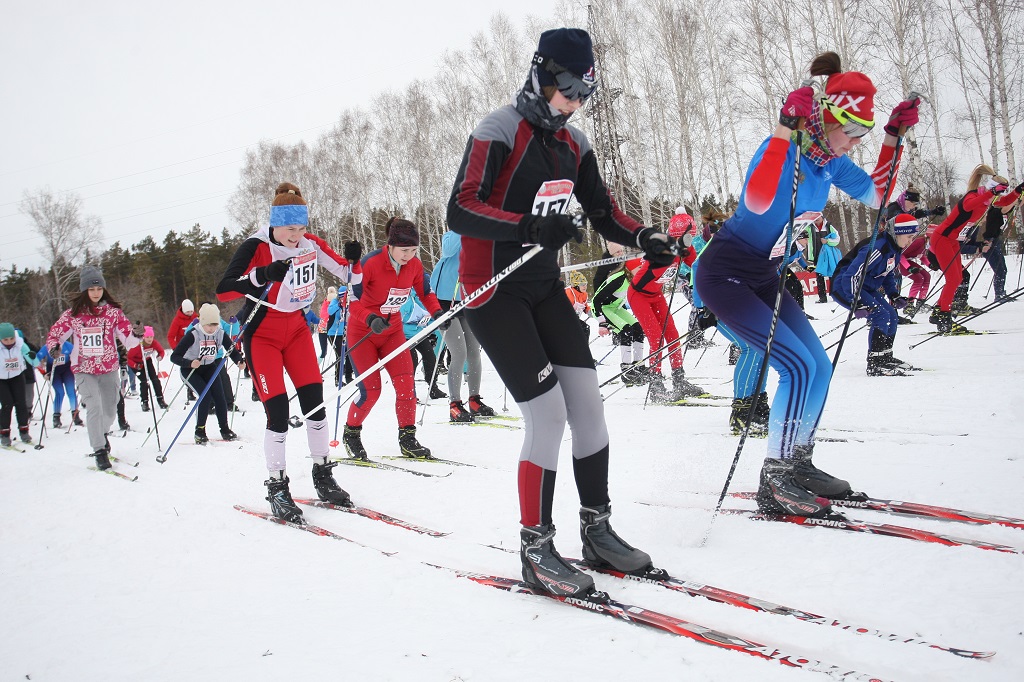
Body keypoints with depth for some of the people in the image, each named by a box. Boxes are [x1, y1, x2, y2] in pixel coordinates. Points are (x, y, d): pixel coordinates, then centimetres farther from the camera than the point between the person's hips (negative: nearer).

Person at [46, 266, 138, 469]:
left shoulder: (113, 311, -1)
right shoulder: (72, 314, -1)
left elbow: (127, 334, -6)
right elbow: (55, 333, 5)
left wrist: (137, 342, -26)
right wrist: (53, 346, -16)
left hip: (109, 368, 2)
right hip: (84, 370, -2)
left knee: (110, 410, 12)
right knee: (95, 407, -17)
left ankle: (102, 434, 45)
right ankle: (99, 451, -6)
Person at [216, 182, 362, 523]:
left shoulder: (310, 244, -5)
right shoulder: (256, 248, -19)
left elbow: (348, 275, 1)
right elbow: (223, 290, -26)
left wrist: (353, 260, -21)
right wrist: (263, 275, -38)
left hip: (297, 328, 5)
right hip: (262, 334, -5)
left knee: (314, 400, -1)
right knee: (278, 410, -12)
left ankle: (323, 476, 12)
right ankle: (277, 488, -1)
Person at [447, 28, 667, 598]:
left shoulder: (573, 143, 9)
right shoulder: (500, 130, -14)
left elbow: (604, 213, 12)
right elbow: (461, 210, -24)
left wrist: (645, 237, -8)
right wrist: (531, 225, -37)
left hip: (545, 287, 7)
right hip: (494, 291, -7)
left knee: (588, 404, 2)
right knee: (549, 414, -12)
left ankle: (597, 529, 17)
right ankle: (536, 549, 3)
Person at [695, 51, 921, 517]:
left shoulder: (829, 160, 3)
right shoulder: (784, 150, -21)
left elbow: (876, 196, 15)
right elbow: (757, 202, -42)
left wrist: (893, 138, 7)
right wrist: (785, 129, -41)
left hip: (765, 277, 9)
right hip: (726, 274, -9)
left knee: (819, 367, 6)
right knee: (798, 366, -17)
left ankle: (797, 463, 22)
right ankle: (775, 482, -7)